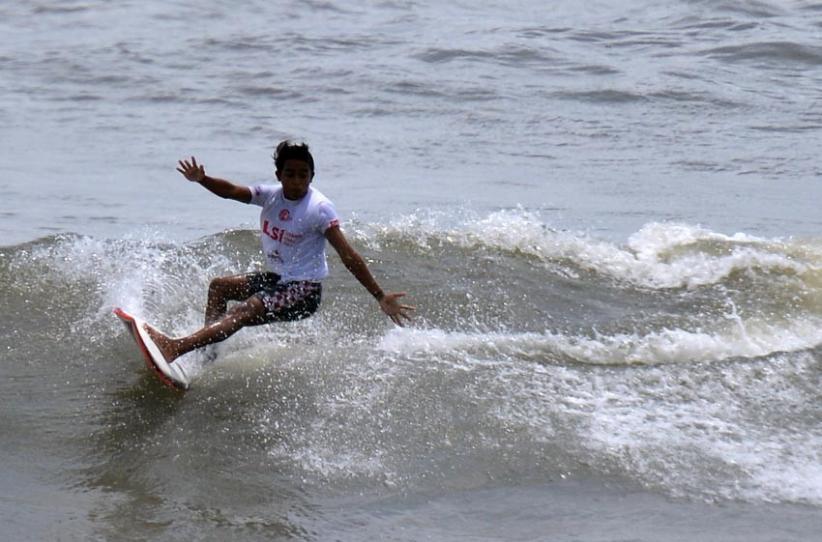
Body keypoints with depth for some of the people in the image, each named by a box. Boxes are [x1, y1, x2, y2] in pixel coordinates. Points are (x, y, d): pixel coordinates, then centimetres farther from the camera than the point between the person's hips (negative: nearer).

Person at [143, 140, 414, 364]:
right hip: (277, 278, 8)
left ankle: (175, 347, -30)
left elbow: (348, 255, -21)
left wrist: (380, 296, -25)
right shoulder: (271, 195, 0)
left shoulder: (319, 208, -18)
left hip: (304, 291, -8)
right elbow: (232, 191, -11)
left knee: (241, 313, -23)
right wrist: (202, 179, -32)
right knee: (219, 287, 17)